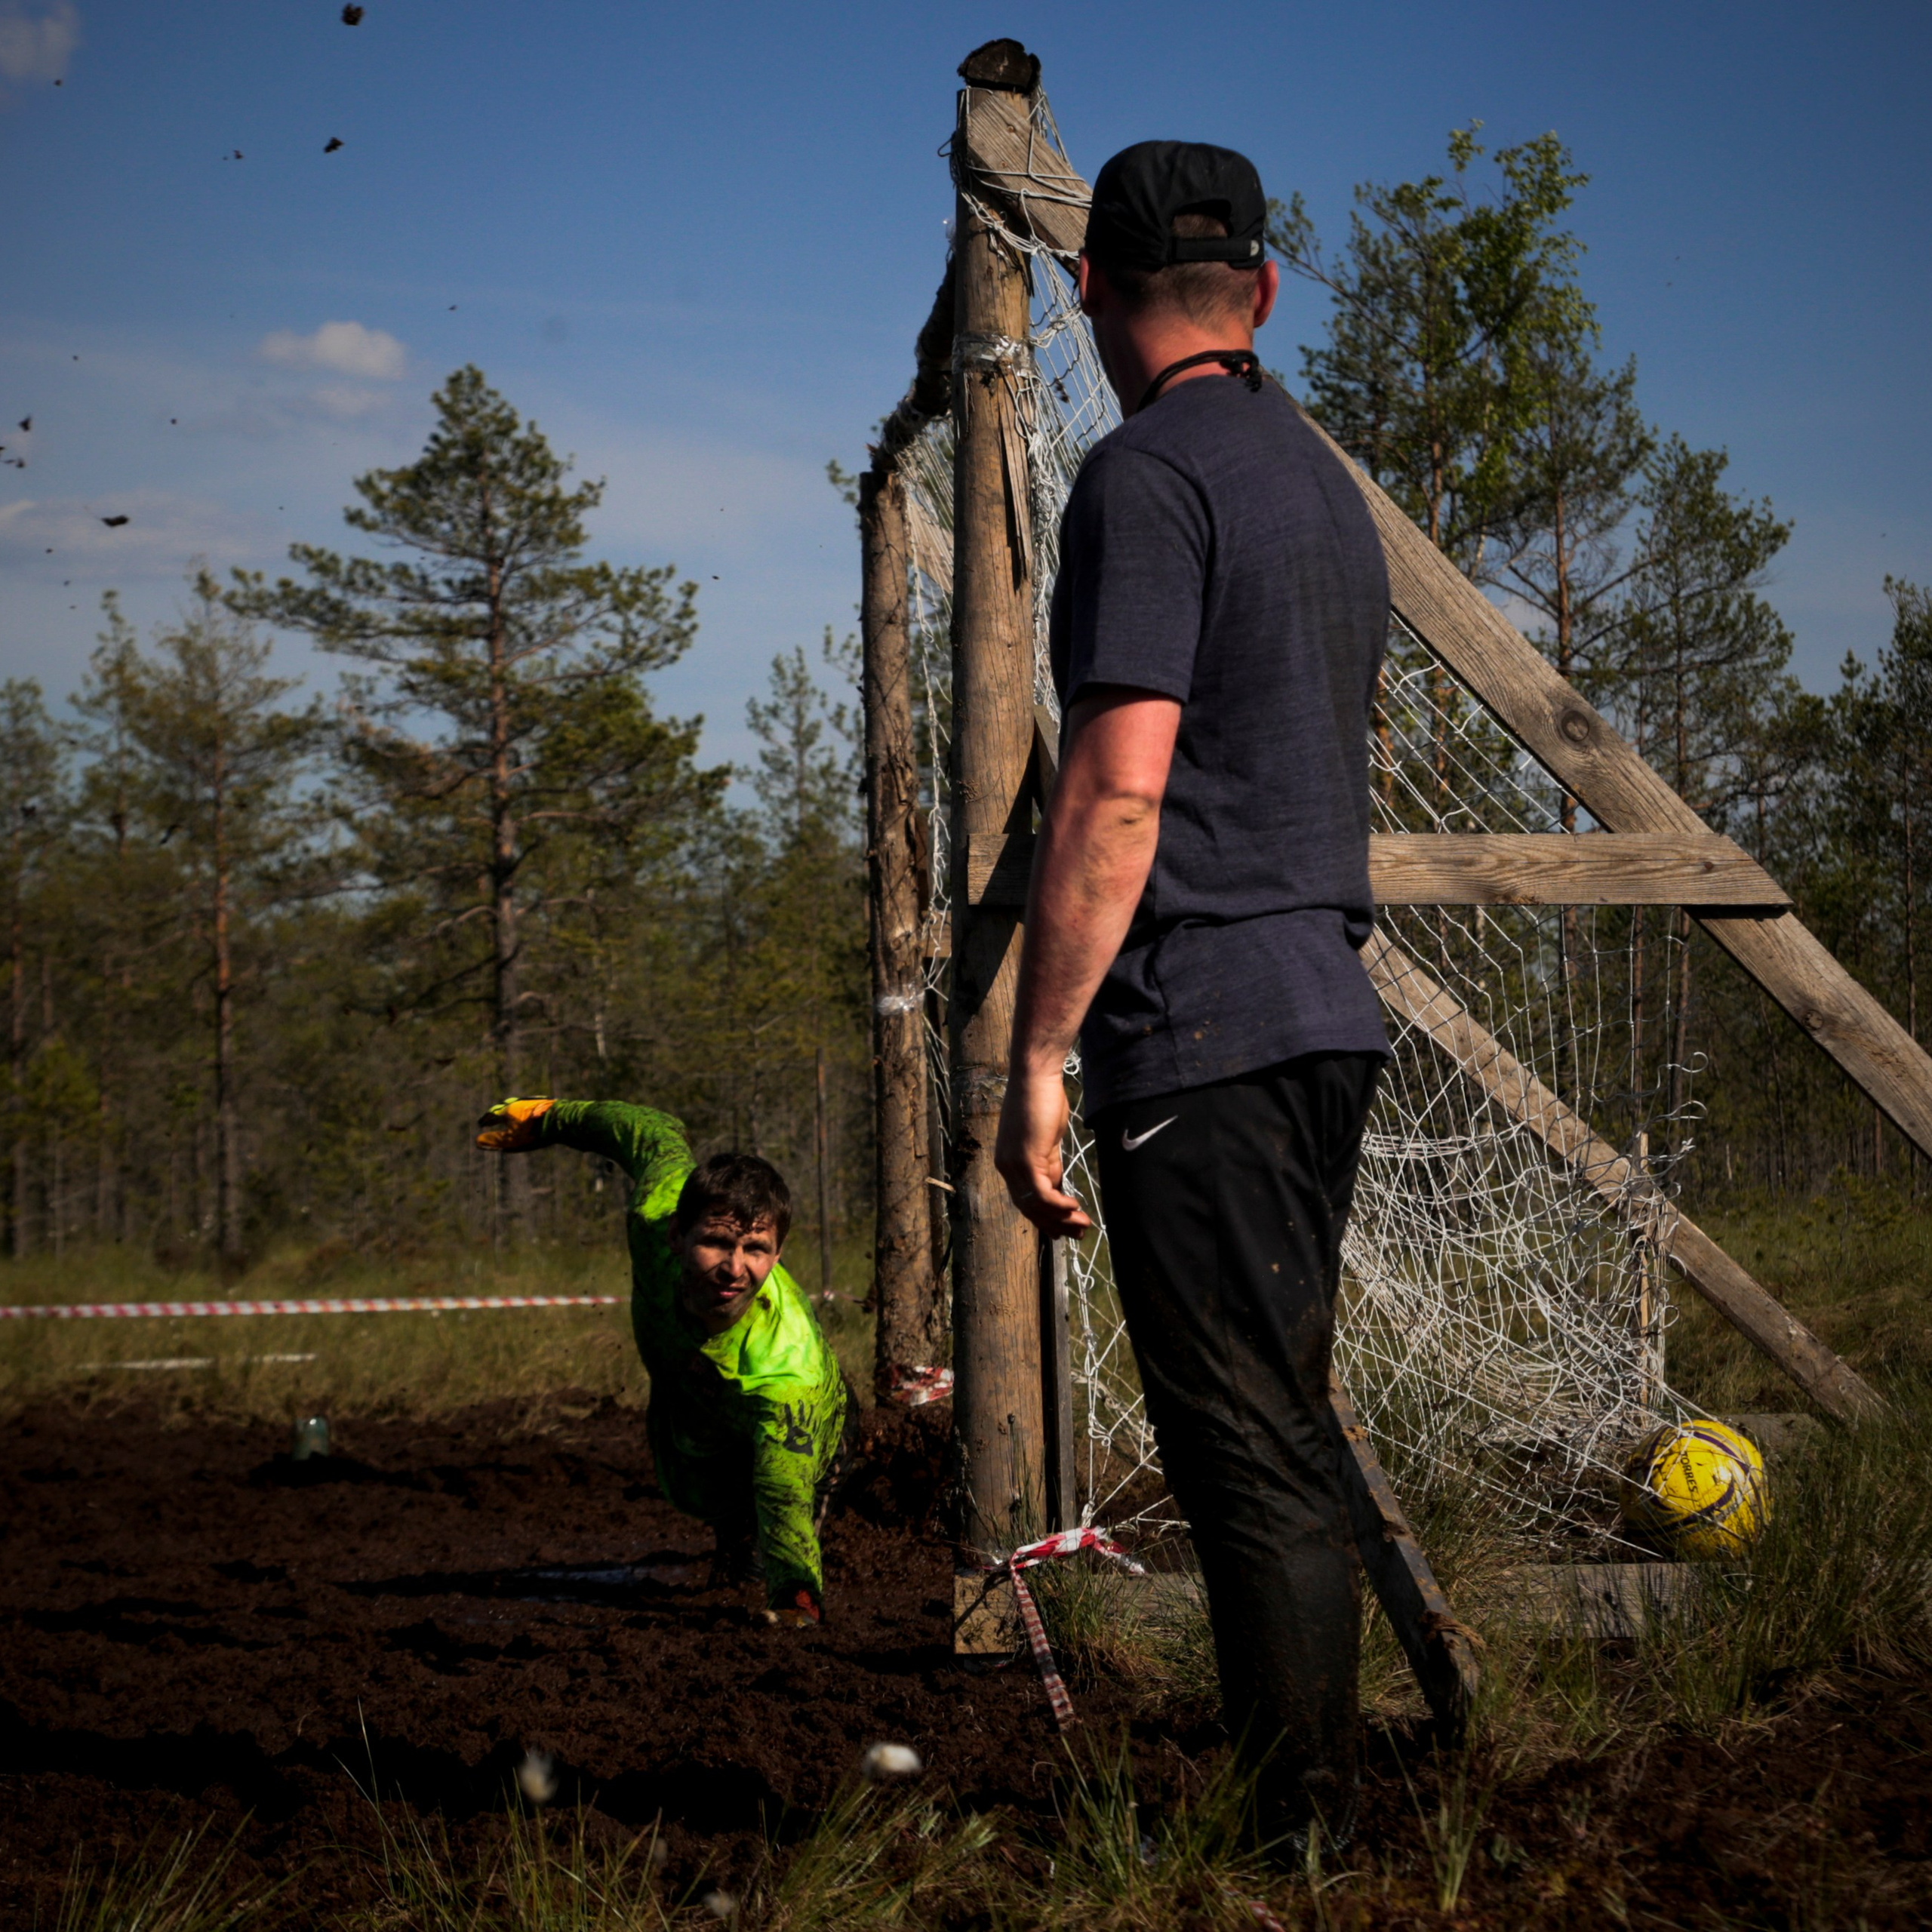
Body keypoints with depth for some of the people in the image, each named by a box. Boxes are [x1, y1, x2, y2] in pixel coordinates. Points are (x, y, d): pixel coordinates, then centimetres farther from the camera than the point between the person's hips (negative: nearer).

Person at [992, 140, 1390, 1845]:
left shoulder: (1147, 477, -10)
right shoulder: (1325, 477, 18)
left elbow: (1118, 791, -18)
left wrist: (1036, 1062, -16)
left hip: (1201, 1030, -9)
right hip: (1330, 1008, 9)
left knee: (1247, 1452, -6)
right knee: (1290, 1433, 15)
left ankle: (1303, 1832, -3)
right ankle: (1319, 1815, 22)